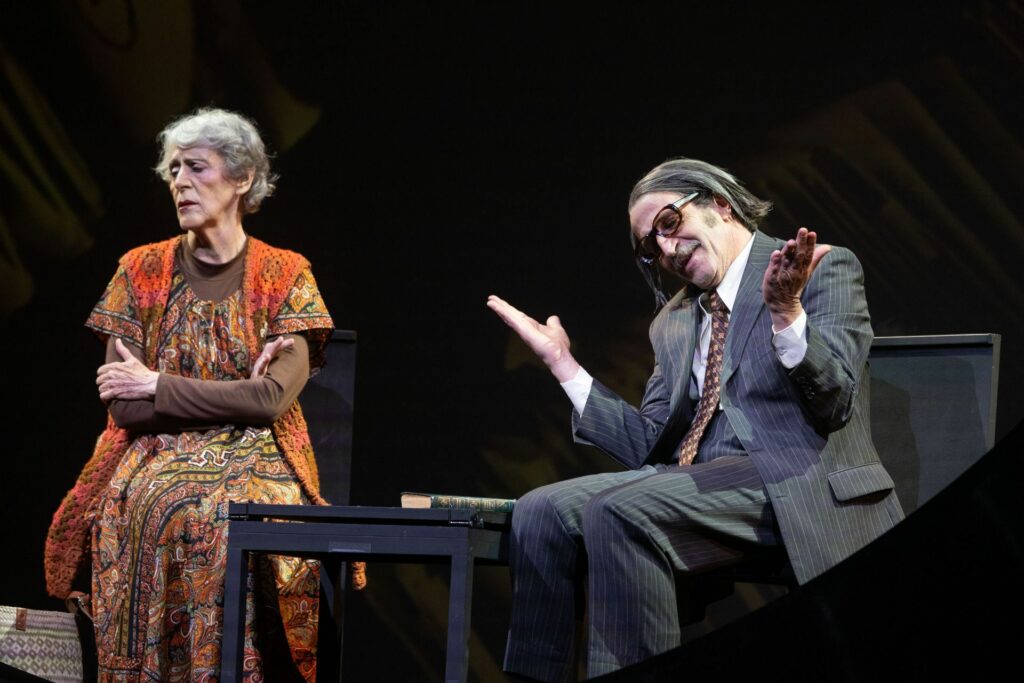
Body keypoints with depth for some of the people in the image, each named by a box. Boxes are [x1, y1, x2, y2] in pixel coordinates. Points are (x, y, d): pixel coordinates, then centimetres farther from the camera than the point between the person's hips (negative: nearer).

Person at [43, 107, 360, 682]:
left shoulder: (286, 276, 4)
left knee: (235, 514, -35)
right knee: (153, 508, -34)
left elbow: (274, 398, -10)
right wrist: (238, 394, -9)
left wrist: (157, 386, -10)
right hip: (156, 460, 1)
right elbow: (125, 407, -2)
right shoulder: (142, 271, 8)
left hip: (257, 462, -1)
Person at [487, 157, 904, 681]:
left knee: (619, 510, -29)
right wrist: (561, 363, 12)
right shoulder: (673, 322, 22)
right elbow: (650, 448, 15)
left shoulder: (825, 269, 3)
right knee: (542, 512, -15)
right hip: (700, 482, 7)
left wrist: (786, 313, -25)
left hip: (798, 486, -7)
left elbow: (833, 404, -9)